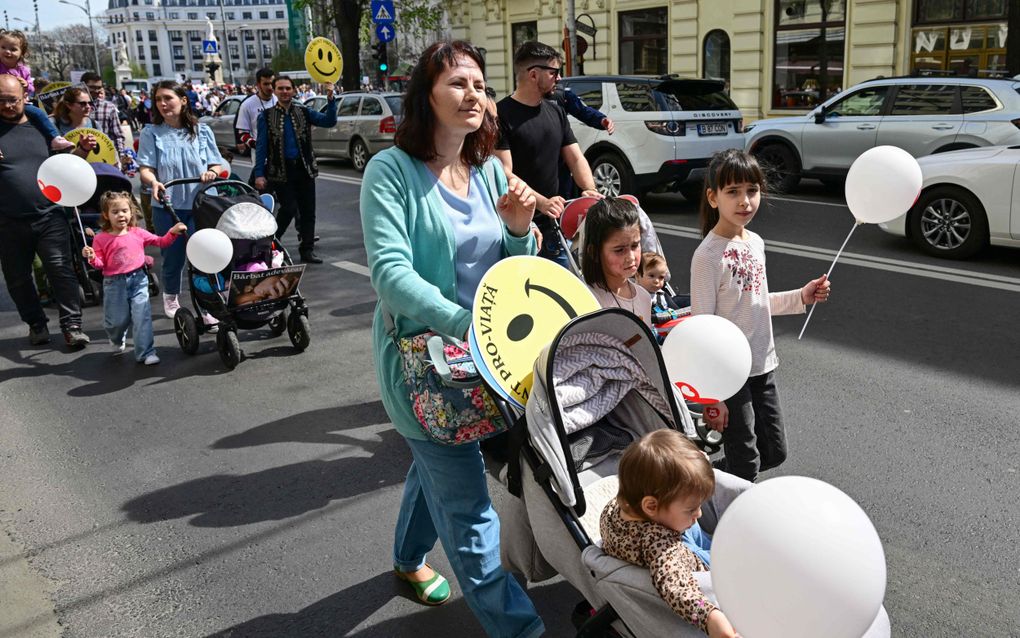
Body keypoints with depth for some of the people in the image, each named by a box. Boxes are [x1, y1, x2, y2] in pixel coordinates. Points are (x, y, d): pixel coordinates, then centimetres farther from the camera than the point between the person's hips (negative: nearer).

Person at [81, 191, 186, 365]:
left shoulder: (138, 233, 2)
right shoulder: (101, 239, -4)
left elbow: (161, 242, 8)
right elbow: (101, 264, -3)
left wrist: (173, 232, -7)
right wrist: (92, 258, -23)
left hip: (138, 280, 1)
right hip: (114, 283, -1)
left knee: (142, 317, -7)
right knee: (116, 320, 7)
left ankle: (145, 353, -1)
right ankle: (117, 341, 42)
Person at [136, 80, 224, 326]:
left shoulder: (202, 131, 5)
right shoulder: (151, 133, 1)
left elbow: (217, 164, 7)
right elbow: (145, 168, -6)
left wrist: (211, 172, -15)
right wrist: (153, 181, -28)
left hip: (200, 204, 0)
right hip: (167, 206, 0)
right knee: (173, 257, 11)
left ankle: (207, 308, 1)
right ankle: (170, 298, 38)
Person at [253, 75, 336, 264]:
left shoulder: (303, 112, 7)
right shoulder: (266, 116, 1)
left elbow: (329, 121, -2)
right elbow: (261, 146, -2)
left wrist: (330, 100, -17)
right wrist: (259, 174, -8)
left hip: (304, 168, 3)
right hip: (280, 170, -3)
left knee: (308, 211, 5)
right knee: (289, 208, -11)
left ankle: (307, 250, 15)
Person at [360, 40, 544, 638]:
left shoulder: (491, 170, 4)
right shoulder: (392, 170, -14)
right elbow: (391, 272, -24)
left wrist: (519, 229, -12)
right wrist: (467, 325, -34)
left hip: (484, 347, 7)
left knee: (438, 462, 27)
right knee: (469, 508, -4)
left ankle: (409, 559, 52)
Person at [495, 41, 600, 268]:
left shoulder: (556, 113, 14)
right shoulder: (502, 115, -9)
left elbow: (576, 158, 12)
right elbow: (504, 173, -16)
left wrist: (590, 189, -9)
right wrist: (541, 202, -29)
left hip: (553, 224, 7)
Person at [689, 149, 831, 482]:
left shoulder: (755, 242, 4)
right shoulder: (708, 255, -19)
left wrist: (801, 297, 3)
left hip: (762, 366, 8)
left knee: (774, 451, 17)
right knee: (746, 463, 4)